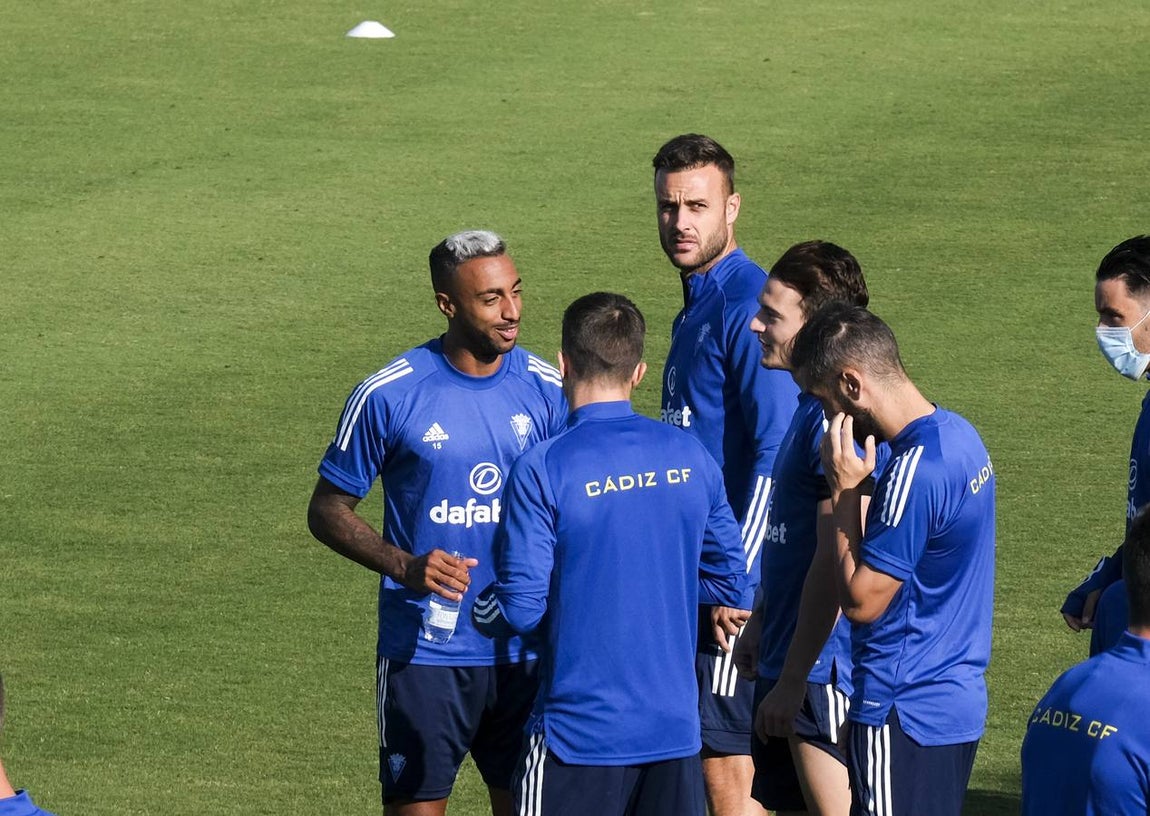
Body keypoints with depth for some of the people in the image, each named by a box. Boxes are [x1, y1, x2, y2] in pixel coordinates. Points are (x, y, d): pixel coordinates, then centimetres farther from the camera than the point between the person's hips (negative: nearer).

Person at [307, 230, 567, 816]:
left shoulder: (546, 388, 0)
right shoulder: (388, 395, -8)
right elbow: (328, 510, -1)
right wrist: (406, 566, -17)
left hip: (525, 652, 3)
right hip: (425, 653, -3)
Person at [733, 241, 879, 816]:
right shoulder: (811, 407, 10)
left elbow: (834, 559, -23)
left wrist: (793, 679, -21)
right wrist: (760, 621, 26)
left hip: (823, 669, -10)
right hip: (788, 660, 10)